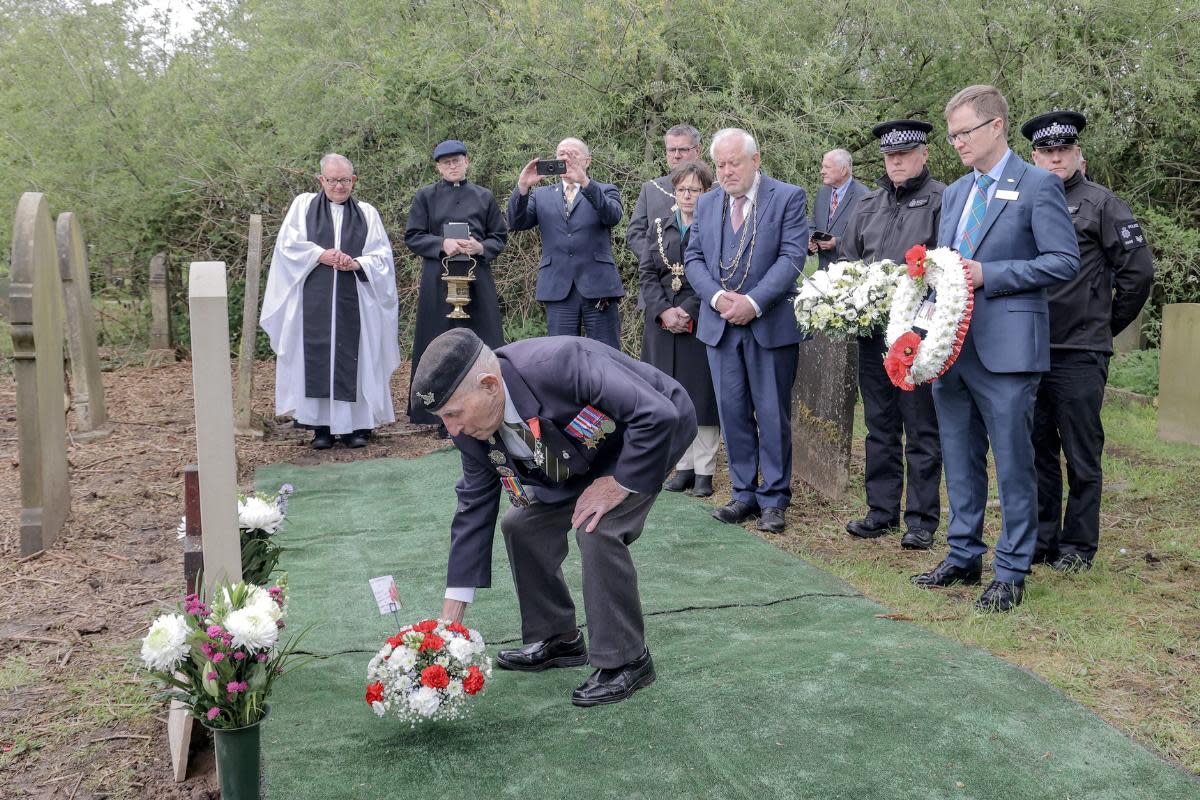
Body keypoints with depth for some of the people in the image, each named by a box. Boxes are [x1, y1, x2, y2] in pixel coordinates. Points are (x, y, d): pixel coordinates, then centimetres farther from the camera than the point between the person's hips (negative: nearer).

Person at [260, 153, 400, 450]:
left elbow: (383, 255, 6)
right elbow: (287, 245, 3)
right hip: (314, 300, 0)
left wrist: (357, 263, -12)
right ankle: (321, 425, 3)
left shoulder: (367, 213, 13)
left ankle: (356, 424, 5)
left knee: (353, 358, -1)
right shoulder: (303, 205, 12)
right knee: (317, 358, -3)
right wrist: (321, 255, -10)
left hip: (354, 301, 1)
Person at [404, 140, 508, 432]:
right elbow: (412, 237, 3)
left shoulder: (484, 197, 10)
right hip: (438, 281, -1)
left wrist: (481, 247, -10)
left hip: (477, 280, 1)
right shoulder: (426, 196, 7)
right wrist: (443, 244, -13)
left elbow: (500, 236, 11)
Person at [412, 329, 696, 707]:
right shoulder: (471, 427, -16)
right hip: (585, 451, 7)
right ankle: (557, 639, 21)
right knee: (521, 524, 2)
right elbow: (474, 508, -7)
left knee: (596, 529, -24)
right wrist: (450, 617, -7)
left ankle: (626, 661, -7)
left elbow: (658, 416, -38)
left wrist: (617, 484, -28)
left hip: (652, 434, -7)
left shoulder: (560, 363, -40)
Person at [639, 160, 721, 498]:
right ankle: (684, 466, 17)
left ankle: (704, 470, 7)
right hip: (663, 323, 4)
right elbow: (647, 273, 5)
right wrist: (664, 311, -10)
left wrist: (688, 312, -16)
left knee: (702, 394, -1)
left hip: (702, 322, -4)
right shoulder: (660, 227, 11)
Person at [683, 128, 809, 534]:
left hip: (771, 325, -4)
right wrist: (717, 297, -10)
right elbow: (693, 257, 8)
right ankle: (744, 493, 18)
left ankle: (774, 498, 13)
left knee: (773, 414, 3)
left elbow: (792, 257, -11)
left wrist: (752, 302, -18)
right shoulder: (706, 203, 11)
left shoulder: (788, 197, -3)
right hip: (720, 324, 4)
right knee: (733, 412, 8)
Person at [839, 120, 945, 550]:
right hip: (872, 332, 6)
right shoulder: (868, 204, 16)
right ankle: (882, 510, 22)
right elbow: (846, 259, 19)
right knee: (880, 426, 12)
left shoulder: (942, 200, -3)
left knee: (921, 429, 2)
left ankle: (922, 518, 10)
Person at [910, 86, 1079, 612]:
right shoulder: (954, 194, 17)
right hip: (952, 346, 7)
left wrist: (988, 274, -16)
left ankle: (1011, 573, 11)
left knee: (1012, 464, 1)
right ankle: (964, 557, 27)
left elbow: (1064, 261, -11)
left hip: (1006, 348, -7)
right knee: (960, 460, 14)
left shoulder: (1038, 186, -5)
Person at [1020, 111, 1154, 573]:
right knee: (1037, 449, 12)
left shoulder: (1101, 203, -1)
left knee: (1081, 454, 3)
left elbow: (1138, 270, -1)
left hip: (1080, 352, -4)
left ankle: (1078, 546, 13)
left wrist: (1107, 324, 4)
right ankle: (1041, 538, 23)